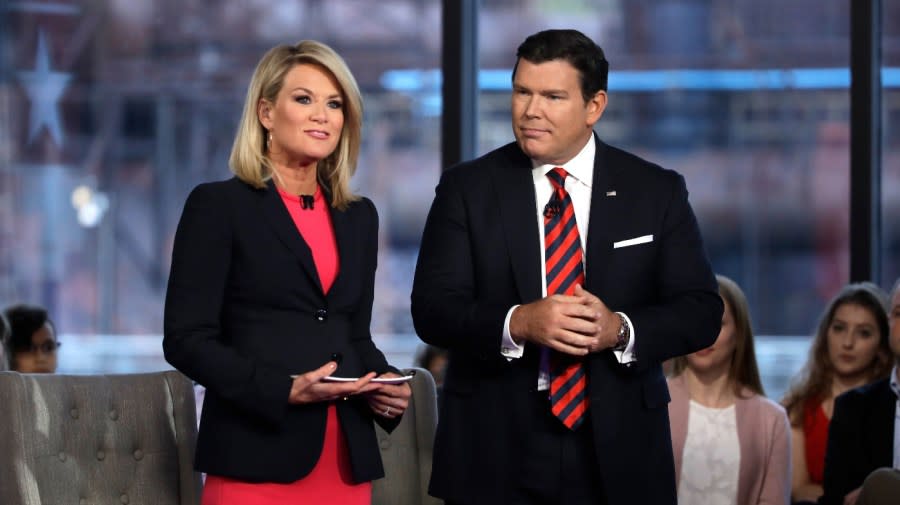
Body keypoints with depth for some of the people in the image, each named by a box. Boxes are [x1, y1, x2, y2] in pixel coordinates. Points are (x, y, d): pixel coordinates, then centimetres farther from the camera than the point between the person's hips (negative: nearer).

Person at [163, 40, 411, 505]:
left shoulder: (359, 217, 15)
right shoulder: (217, 205, -1)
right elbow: (186, 339, -7)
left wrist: (386, 383, -2)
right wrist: (284, 389, -18)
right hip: (258, 458, -5)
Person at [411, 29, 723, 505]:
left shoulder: (656, 192, 3)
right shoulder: (466, 189, 1)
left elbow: (701, 310, -1)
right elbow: (431, 309, -5)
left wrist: (620, 330, -19)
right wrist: (518, 323, -23)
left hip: (618, 450, 1)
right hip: (496, 450, 0)